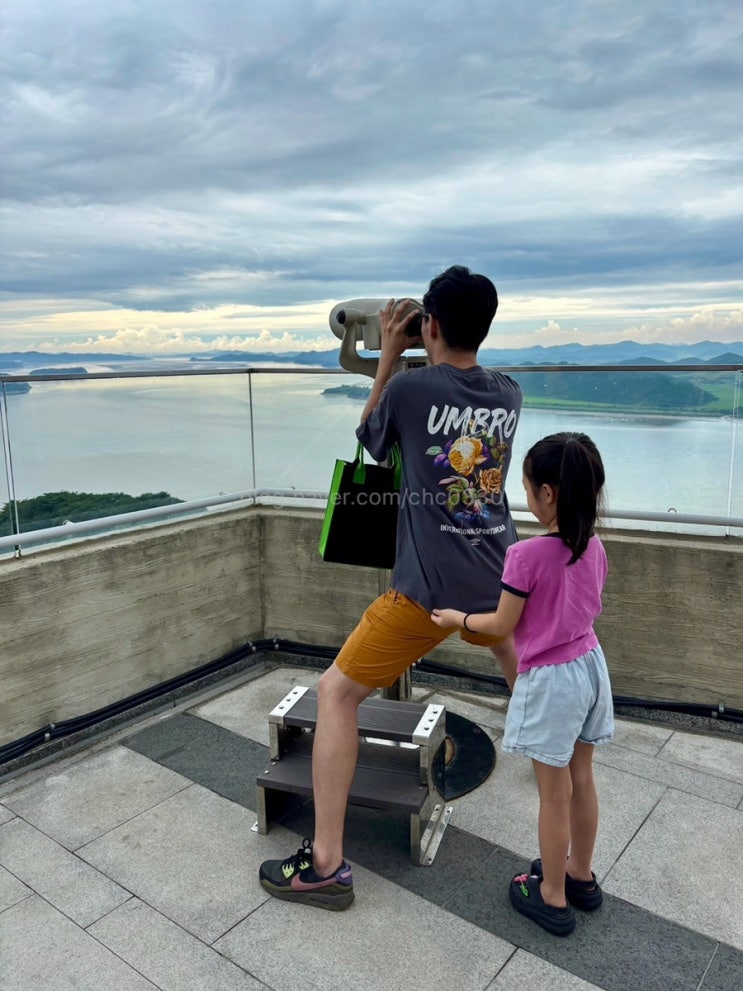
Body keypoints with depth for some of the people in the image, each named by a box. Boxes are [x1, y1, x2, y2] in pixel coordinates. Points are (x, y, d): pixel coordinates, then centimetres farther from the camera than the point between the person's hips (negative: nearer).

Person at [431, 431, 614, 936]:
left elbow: (503, 626, -14)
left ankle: (553, 898, 27)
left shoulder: (528, 555, -24)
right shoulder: (595, 548, -3)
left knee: (554, 794, 9)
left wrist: (457, 617, 3)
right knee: (581, 779, 22)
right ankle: (581, 875, 41)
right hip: (591, 666, 7)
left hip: (551, 680, -7)